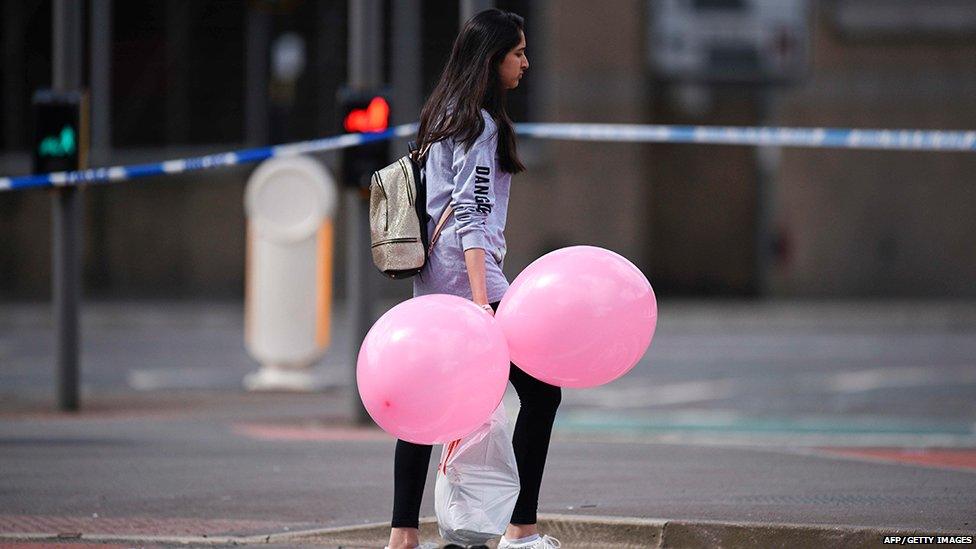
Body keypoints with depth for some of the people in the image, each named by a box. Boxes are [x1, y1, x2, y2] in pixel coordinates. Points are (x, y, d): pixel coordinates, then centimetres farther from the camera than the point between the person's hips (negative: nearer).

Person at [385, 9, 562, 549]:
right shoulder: (480, 124, -12)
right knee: (539, 391, -3)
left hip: (430, 280, 10)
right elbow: (471, 216, -20)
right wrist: (481, 299, -26)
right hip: (466, 272, -10)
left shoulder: (444, 115, 16)